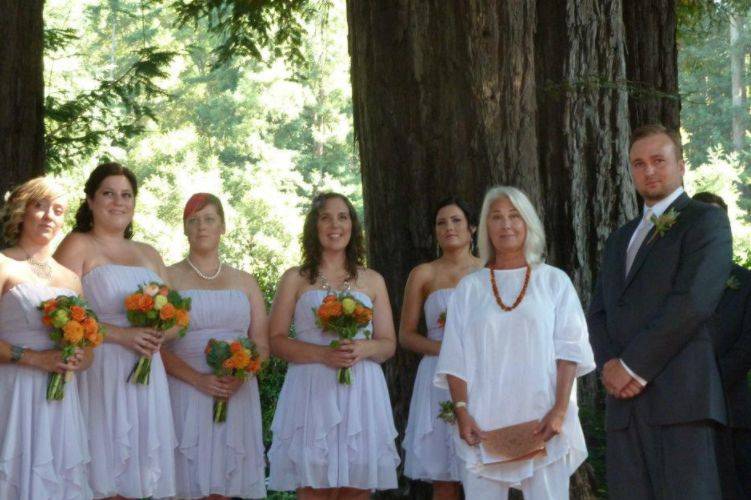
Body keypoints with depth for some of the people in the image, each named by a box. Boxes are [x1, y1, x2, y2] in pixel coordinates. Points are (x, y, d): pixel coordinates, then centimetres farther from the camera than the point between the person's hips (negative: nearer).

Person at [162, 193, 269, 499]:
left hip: (238, 395, 3)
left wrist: (241, 375, -9)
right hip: (187, 394, -3)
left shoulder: (244, 282, 16)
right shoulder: (169, 278, 5)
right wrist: (198, 379, -16)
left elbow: (262, 344, 12)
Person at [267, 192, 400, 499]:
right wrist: (322, 353, -14)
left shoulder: (372, 281, 14)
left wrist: (363, 349, -10)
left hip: (361, 393, 2)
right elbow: (276, 340, 2)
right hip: (312, 392, -2)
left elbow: (389, 344, 13)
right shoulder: (295, 279, 9)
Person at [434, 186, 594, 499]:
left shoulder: (554, 281, 7)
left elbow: (569, 350, 1)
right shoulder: (469, 288, 11)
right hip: (483, 426, 1)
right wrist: (462, 412, -5)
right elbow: (455, 360, 7)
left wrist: (560, 409, -11)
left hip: (543, 425, -1)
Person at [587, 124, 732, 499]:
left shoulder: (706, 221, 2)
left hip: (679, 397, -6)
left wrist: (633, 366, -10)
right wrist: (609, 364, -3)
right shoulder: (619, 239, 26)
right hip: (625, 400, 6)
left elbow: (693, 301, -10)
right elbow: (598, 313, 18)